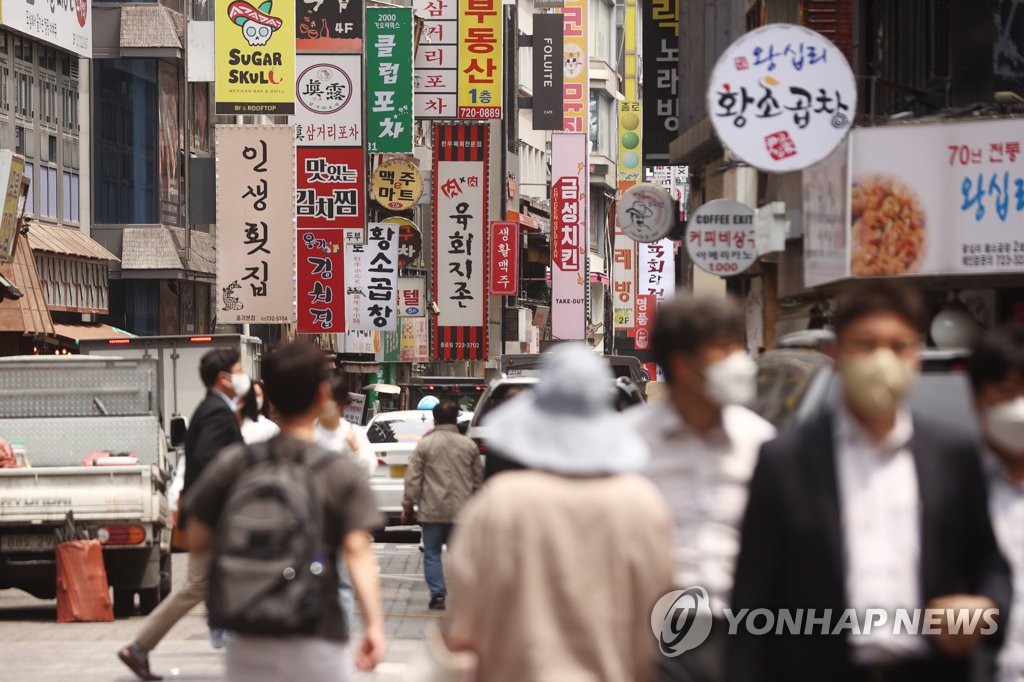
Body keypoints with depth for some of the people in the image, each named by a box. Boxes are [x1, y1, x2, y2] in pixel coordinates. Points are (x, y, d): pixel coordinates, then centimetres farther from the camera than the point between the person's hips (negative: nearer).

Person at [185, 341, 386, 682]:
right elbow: (357, 552, -16)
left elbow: (198, 540, 3)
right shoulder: (341, 474, -6)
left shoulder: (233, 465, 0)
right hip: (315, 639, -3)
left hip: (249, 640, 3)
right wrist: (375, 623, -20)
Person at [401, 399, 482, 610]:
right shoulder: (469, 446, 4)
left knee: (432, 554, 6)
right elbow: (478, 480, 11)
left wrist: (408, 506, 2)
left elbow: (413, 479, -5)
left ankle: (437, 595, -1)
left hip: (432, 511, -2)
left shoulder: (425, 444, -4)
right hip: (461, 511, 2)